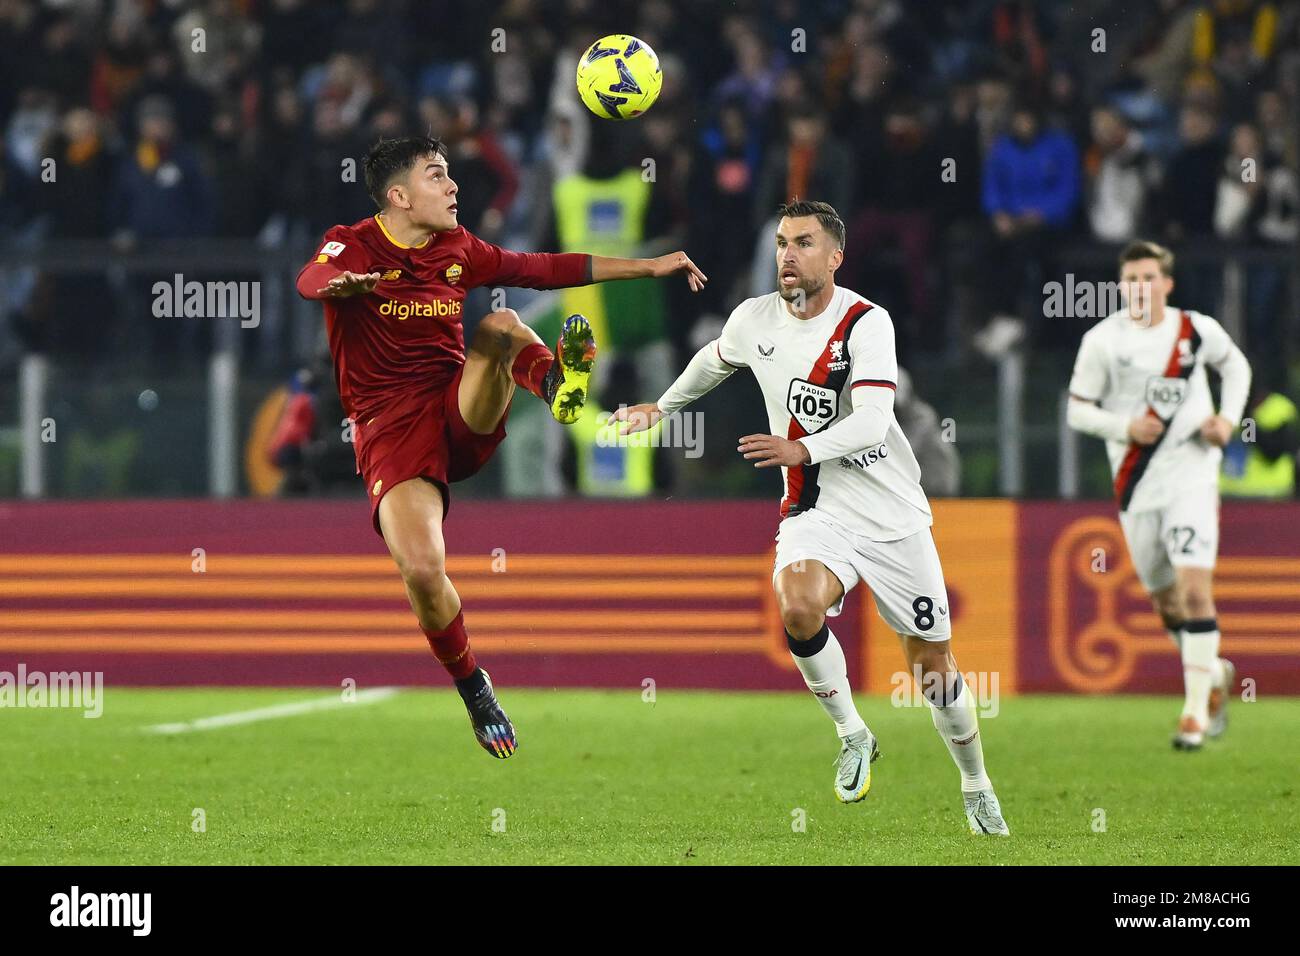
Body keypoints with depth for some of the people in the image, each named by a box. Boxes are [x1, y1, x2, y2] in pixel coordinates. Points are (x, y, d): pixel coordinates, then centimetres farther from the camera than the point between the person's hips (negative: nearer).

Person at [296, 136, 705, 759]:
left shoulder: (457, 251, 11)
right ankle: (472, 686, 0)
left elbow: (548, 269, 20)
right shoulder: (354, 246, -5)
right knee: (422, 569, -23)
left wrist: (648, 267, 20)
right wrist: (339, 282, -53)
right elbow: (310, 279, -27)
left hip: (463, 416, 4)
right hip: (391, 428, -3)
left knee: (501, 327, -23)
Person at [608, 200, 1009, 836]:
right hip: (817, 513, 2)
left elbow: (872, 421, -26)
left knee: (931, 661, 5)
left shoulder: (866, 323, -13)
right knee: (799, 607, -31)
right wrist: (660, 408, 36)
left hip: (895, 518, -2)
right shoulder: (754, 319, 2)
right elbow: (715, 360, 27)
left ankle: (976, 788, 29)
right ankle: (853, 737, -8)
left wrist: (803, 449, -40)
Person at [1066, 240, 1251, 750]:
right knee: (1165, 599, 10)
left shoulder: (1198, 331, -1)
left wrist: (1229, 417, 2)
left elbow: (1235, 365, 18)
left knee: (1195, 587, -16)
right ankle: (1214, 674, 37)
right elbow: (1076, 410, 0)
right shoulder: (1103, 340, -4)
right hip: (1136, 486, 2)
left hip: (1191, 477, -2)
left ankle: (1197, 709, -11)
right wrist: (1124, 427, -17)